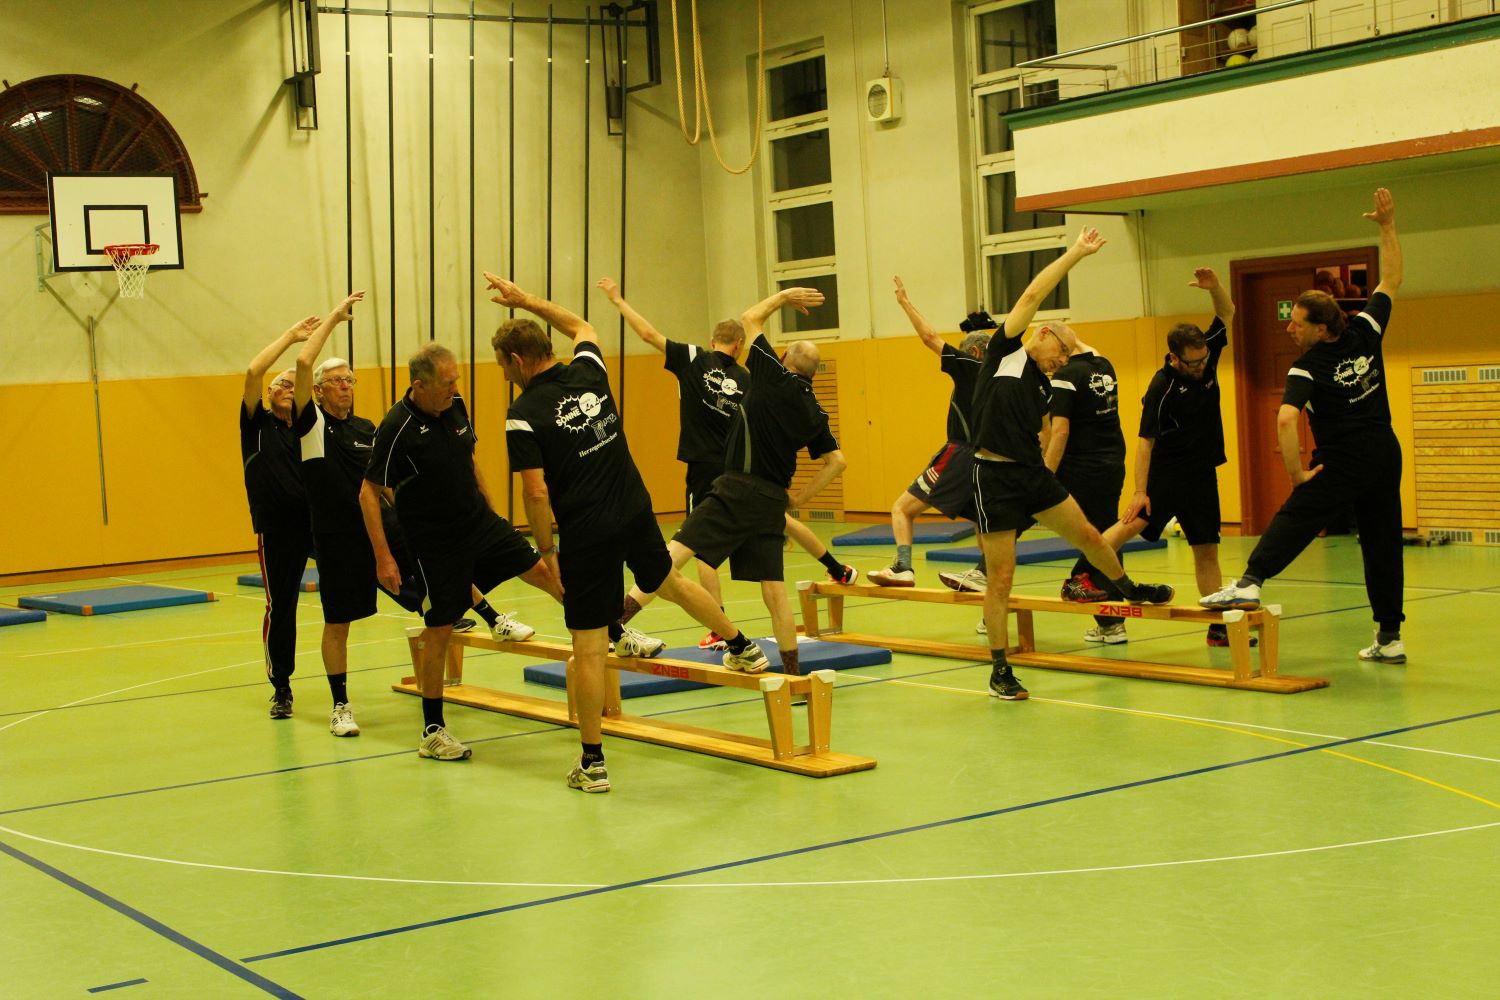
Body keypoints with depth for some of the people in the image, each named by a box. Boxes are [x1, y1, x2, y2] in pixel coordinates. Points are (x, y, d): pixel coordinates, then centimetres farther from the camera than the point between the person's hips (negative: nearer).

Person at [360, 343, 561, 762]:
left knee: (543, 572, 8)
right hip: (436, 543, -6)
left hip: (482, 523, 6)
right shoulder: (397, 428, -21)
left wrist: (491, 511, 18)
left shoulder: (455, 406, -2)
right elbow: (368, 493, -17)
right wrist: (383, 558, -20)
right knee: (438, 631, -1)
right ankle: (432, 732, 11)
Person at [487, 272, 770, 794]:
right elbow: (582, 326, 26)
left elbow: (537, 493, -16)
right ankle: (743, 648, 50)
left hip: (587, 535, -6)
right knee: (670, 582, 33)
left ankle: (592, 764, 5)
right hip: (636, 513, 6)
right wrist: (526, 300, 30)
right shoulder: (589, 372, 3)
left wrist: (547, 551, -6)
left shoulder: (524, 415, -13)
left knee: (588, 648, 0)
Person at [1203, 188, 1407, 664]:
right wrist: (1387, 225, 16)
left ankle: (1250, 582, -19)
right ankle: (1389, 637, 8)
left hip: (1342, 463, -6)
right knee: (1382, 545, 6)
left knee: (1293, 520, -3)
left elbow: (1286, 419, -28)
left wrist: (1296, 472, -19)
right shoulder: (1365, 333, 2)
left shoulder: (1308, 367, -13)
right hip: (1386, 458, 6)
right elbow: (1392, 279, 14)